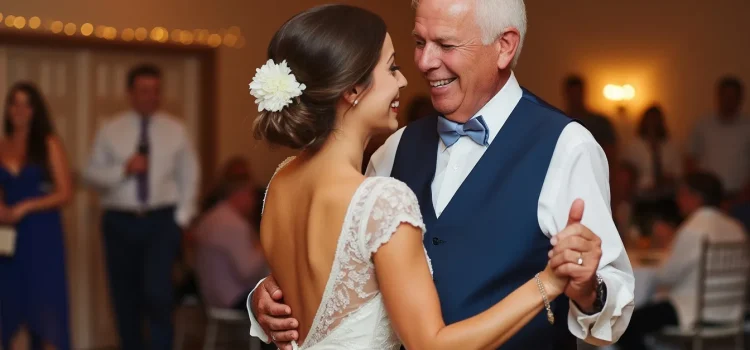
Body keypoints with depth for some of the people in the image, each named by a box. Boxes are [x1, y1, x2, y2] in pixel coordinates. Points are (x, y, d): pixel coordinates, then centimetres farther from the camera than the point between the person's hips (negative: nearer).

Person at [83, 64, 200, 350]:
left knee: (157, 291, -15)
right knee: (125, 296, 8)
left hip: (161, 220, -1)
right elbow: (92, 174, 1)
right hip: (121, 221, 1)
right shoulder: (110, 131, 3)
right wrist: (123, 170, -15)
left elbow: (189, 177, 6)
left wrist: (181, 218, -2)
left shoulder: (175, 130, 4)